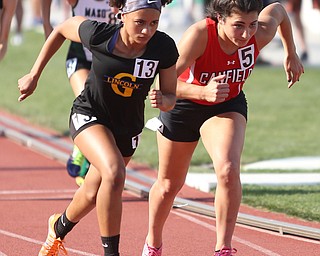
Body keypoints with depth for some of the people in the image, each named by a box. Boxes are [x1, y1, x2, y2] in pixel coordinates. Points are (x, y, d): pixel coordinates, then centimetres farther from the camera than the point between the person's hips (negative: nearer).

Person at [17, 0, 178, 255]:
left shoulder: (164, 48, -21)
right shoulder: (99, 35, -26)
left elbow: (171, 98, -9)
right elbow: (62, 28, -5)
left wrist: (161, 100, -34)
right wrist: (34, 75, -1)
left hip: (128, 127, 4)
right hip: (89, 116, -4)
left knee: (92, 195, 19)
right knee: (114, 173, -32)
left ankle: (60, 227, 53)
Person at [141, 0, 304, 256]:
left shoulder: (261, 34, -26)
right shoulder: (199, 34, -37)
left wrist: (291, 54, 12)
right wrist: (204, 92, -57)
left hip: (227, 106, 1)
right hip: (184, 106, -1)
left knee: (228, 170, -28)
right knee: (169, 185, 16)